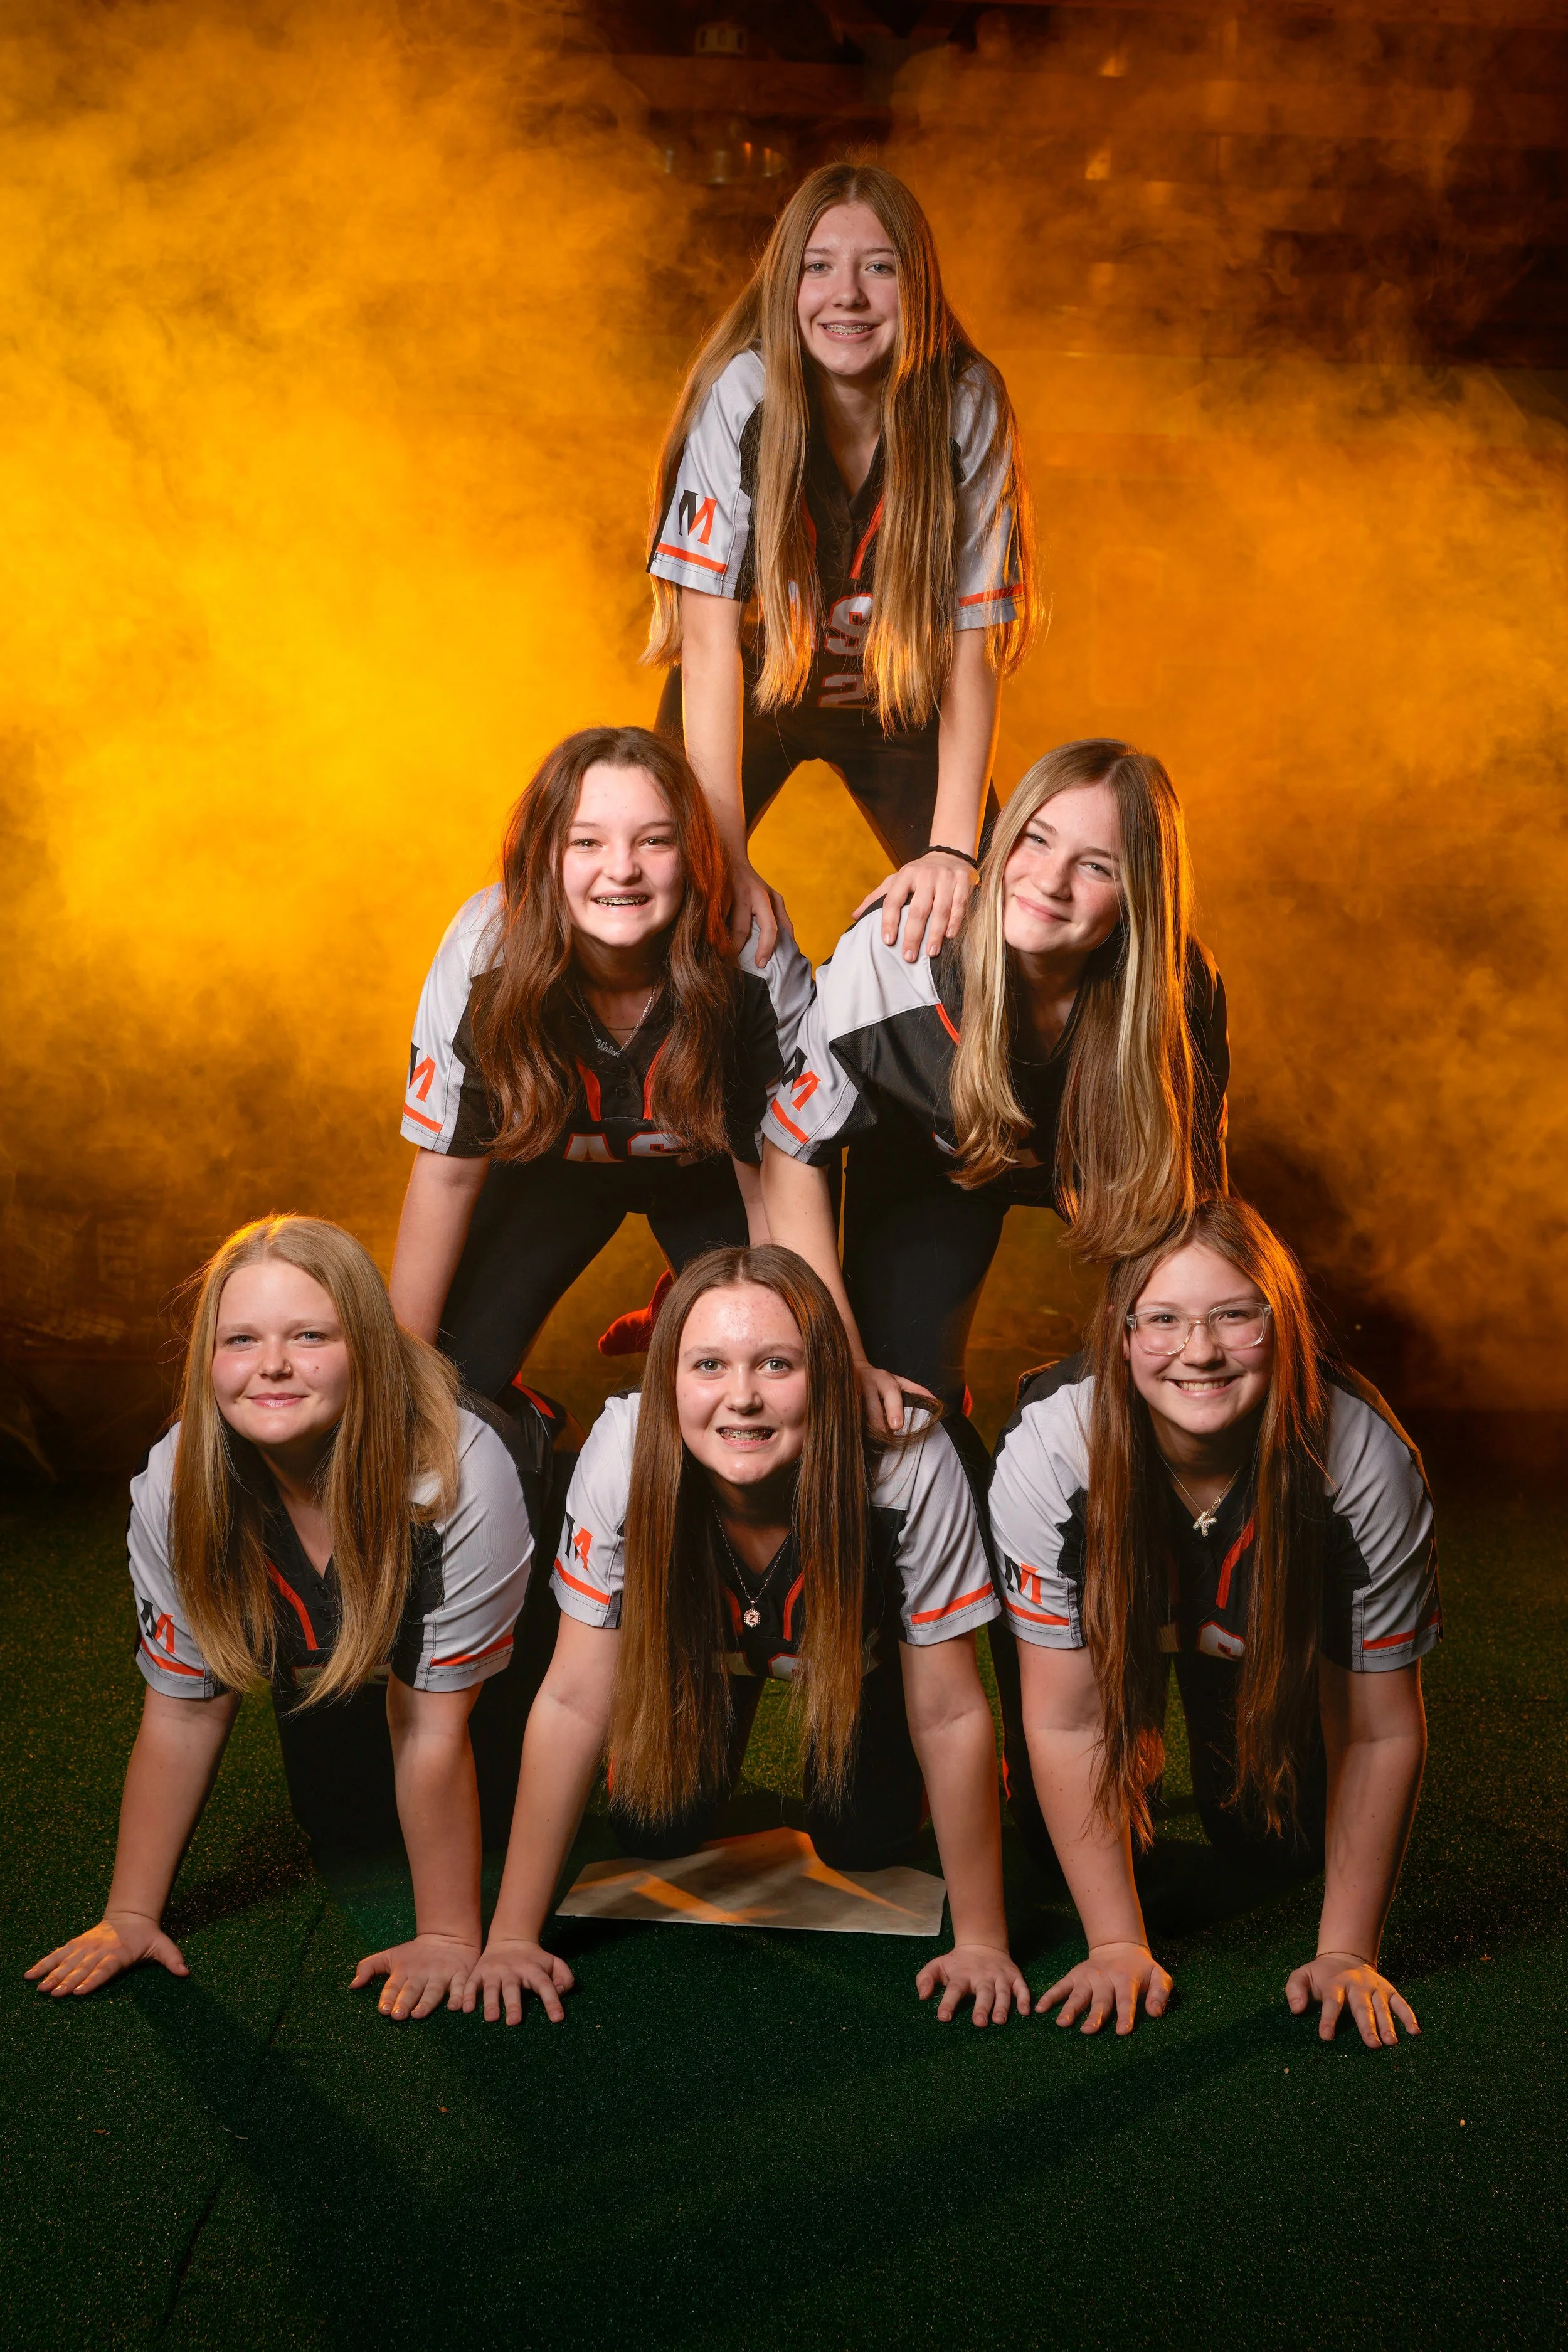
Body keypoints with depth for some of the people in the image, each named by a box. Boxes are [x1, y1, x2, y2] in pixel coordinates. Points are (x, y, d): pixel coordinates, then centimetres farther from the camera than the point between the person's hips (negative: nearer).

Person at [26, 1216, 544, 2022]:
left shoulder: (460, 1479, -43)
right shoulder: (174, 1487, -30)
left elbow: (433, 1729, -35)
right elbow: (183, 1710, -17)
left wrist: (449, 1938, -28)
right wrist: (129, 1917, -14)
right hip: (322, 1660, 3)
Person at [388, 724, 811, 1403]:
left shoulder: (760, 964, -34)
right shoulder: (483, 954, -31)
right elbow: (447, 1169, -18)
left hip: (706, 1170, 0)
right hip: (551, 1165, 1)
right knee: (453, 1387, -8)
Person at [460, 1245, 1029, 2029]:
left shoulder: (909, 1462, -42)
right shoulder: (625, 1452, -38)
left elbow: (949, 1715, -30)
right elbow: (574, 1701, -30)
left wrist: (981, 1943, -24)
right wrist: (512, 1938, -28)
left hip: (856, 1637, -1)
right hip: (698, 1636, 1)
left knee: (861, 1842, -10)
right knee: (651, 1831, -7)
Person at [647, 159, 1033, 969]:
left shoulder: (968, 404, -24)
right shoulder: (743, 392, -28)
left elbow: (974, 646, -23)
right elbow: (710, 633, -30)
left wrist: (953, 849, -34)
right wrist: (726, 858, -37)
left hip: (900, 707, 1)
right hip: (752, 695, -1)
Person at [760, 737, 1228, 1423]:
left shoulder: (1182, 987, -33)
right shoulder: (888, 958, -38)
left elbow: (1195, 1189, -16)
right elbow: (794, 1156, -24)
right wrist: (844, 1362, -26)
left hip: (1090, 1165, 2)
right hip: (929, 1163, -1)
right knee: (903, 1414, -14)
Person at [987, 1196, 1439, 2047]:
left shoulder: (1365, 1460, -36)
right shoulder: (1049, 1450, -38)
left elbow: (1383, 1730, -24)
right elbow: (1067, 1721, -27)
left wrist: (1347, 1954, -21)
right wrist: (1118, 1946, -25)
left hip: (1271, 1638, 1)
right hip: (1117, 1617, -1)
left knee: (1275, 1846, -7)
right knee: (1058, 1852, -15)